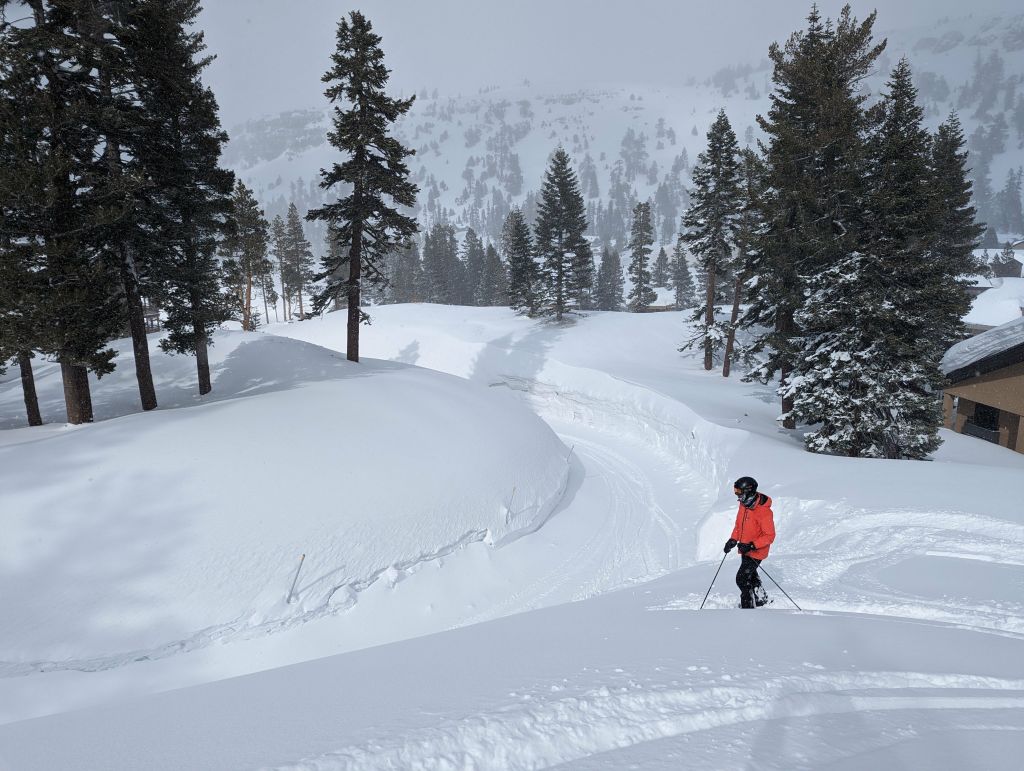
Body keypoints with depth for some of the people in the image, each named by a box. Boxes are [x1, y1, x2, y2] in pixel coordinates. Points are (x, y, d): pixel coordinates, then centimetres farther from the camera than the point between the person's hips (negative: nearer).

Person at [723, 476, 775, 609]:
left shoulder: (763, 511, -28)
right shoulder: (744, 504, -3)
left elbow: (770, 536, -24)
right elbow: (739, 524, 12)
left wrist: (752, 546, -30)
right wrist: (733, 539, 0)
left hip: (756, 551, -9)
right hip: (745, 549, 9)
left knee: (742, 579, -9)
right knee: (750, 575, 26)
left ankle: (748, 605, 7)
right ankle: (761, 599, 46)